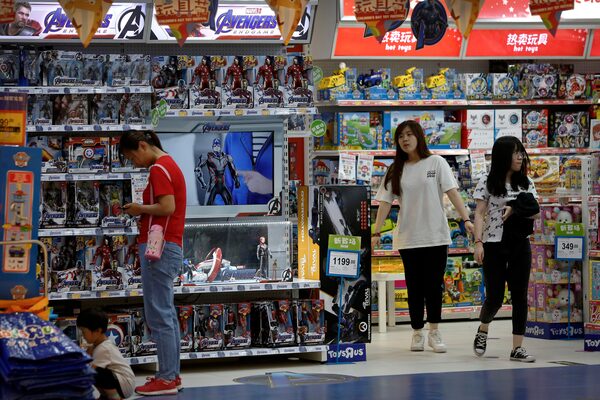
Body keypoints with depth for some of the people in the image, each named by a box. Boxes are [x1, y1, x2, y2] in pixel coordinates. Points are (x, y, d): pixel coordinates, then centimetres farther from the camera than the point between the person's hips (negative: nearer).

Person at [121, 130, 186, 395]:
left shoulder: (159, 169, -12)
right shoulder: (169, 165, 19)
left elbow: (167, 206, -23)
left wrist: (140, 209, -9)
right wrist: (142, 212, 7)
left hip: (159, 247, -11)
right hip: (169, 246, 11)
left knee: (158, 315, -8)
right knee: (166, 314, 14)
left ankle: (166, 379, -6)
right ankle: (171, 374, 19)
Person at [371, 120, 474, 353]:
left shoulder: (436, 163, 1)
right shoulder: (396, 170, 8)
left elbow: (452, 192, -6)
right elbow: (385, 202, 5)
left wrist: (466, 219, -17)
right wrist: (376, 233, -2)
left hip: (436, 235, -2)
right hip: (408, 238, 2)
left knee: (434, 286, 1)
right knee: (415, 287, 5)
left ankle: (434, 333, 9)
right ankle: (417, 333, 14)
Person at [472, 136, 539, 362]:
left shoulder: (526, 183, 9)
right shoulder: (487, 182, -2)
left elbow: (536, 213, 6)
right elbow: (479, 214, -5)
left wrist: (517, 210, -13)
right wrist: (478, 242, -14)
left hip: (520, 244, 3)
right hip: (494, 245, -3)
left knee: (520, 295, -2)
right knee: (495, 297, -2)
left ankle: (517, 348, 1)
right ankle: (483, 329, 29)